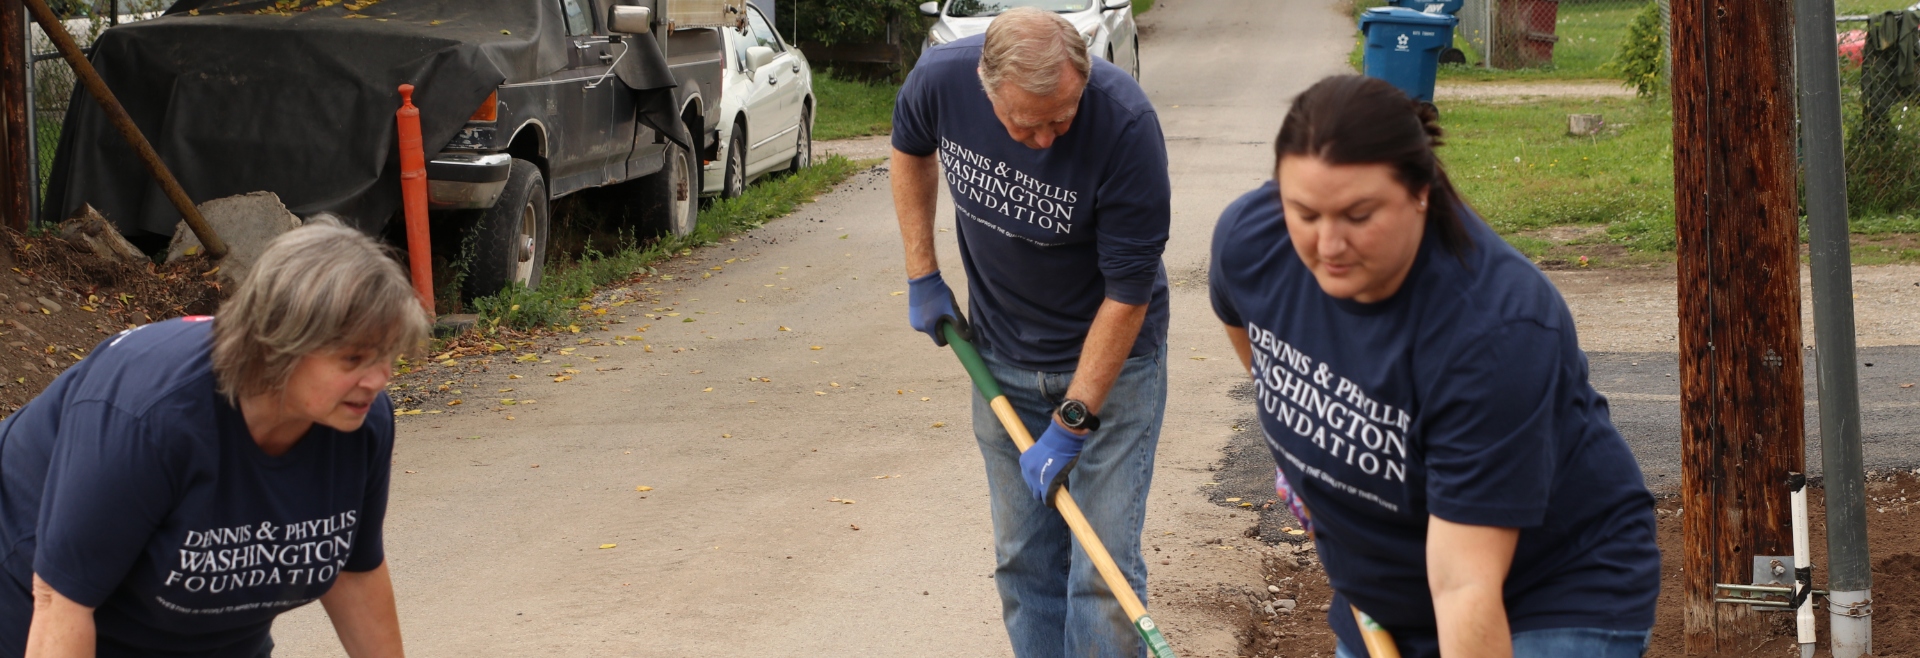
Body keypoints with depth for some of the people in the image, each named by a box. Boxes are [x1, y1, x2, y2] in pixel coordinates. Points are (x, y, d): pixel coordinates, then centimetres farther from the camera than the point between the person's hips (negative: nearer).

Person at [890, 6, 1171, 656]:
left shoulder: (1125, 122, -31)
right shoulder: (941, 79, -19)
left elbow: (1128, 293, -24)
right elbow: (910, 148, 9)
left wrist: (1069, 426, -23)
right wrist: (922, 274, 6)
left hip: (1111, 354, -4)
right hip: (1003, 355, 4)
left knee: (1103, 567, -6)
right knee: (1022, 556, 11)